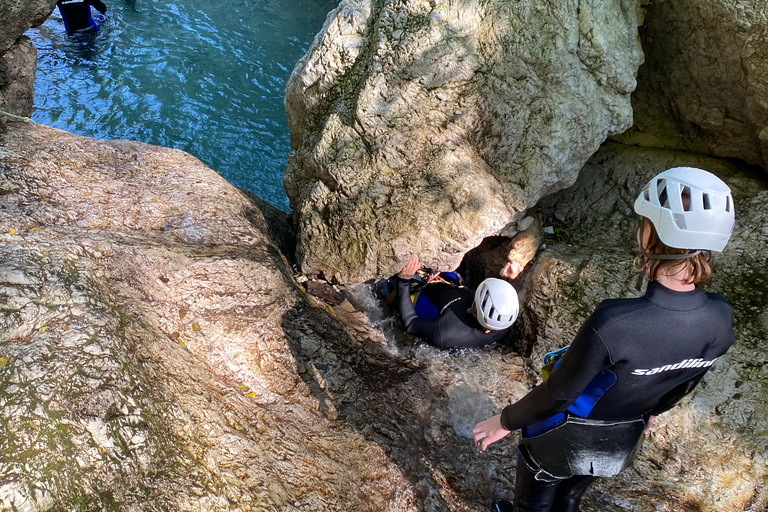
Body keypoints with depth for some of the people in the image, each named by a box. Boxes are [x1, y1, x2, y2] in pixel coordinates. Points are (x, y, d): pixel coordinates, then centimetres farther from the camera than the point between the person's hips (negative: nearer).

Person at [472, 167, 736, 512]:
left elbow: (558, 394, -27)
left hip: (564, 438, -5)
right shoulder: (721, 320, -21)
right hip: (624, 442, 5)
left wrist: (504, 422, -8)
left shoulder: (613, 324, -41)